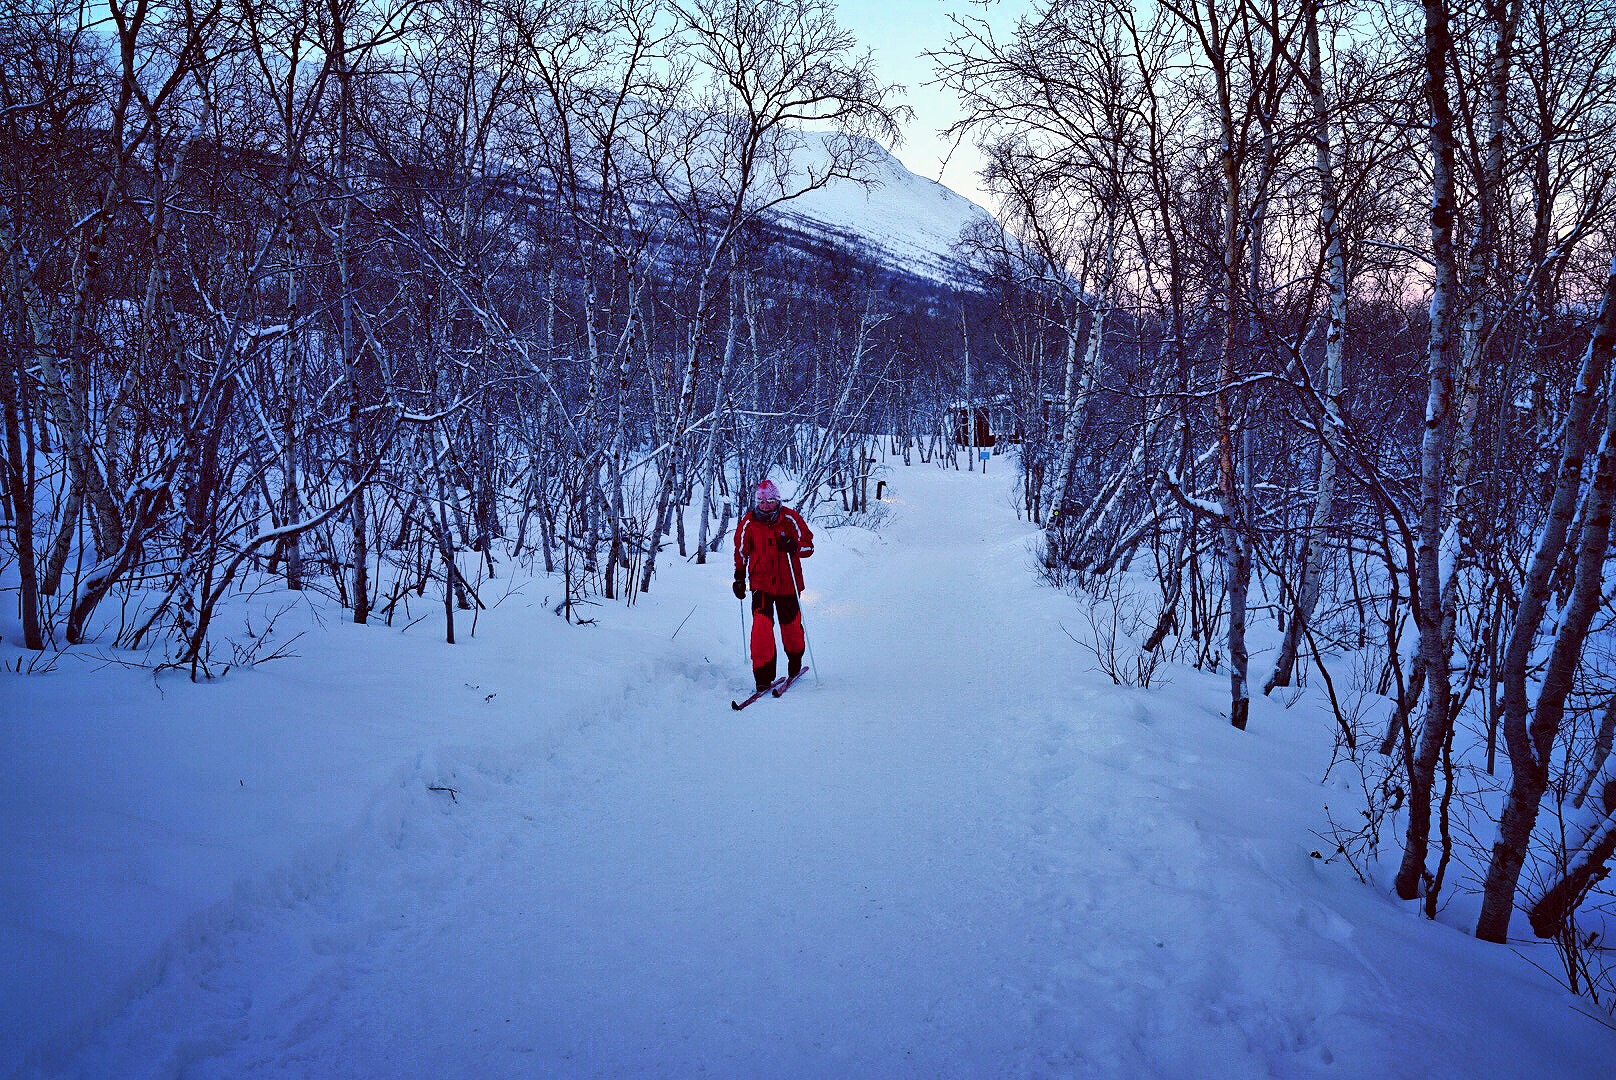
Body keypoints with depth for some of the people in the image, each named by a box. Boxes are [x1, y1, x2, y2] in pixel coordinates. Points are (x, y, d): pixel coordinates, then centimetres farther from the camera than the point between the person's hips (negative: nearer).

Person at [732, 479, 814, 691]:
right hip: (761, 582, 0)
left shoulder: (790, 518, -6)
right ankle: (763, 673, -10)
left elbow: (808, 545, -5)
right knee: (762, 623, -17)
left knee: (791, 625, 12)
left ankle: (795, 663, 39)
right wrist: (739, 578, 11)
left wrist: (793, 546, -25)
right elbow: (741, 552, 12)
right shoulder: (748, 522, -1)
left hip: (788, 583, 0)